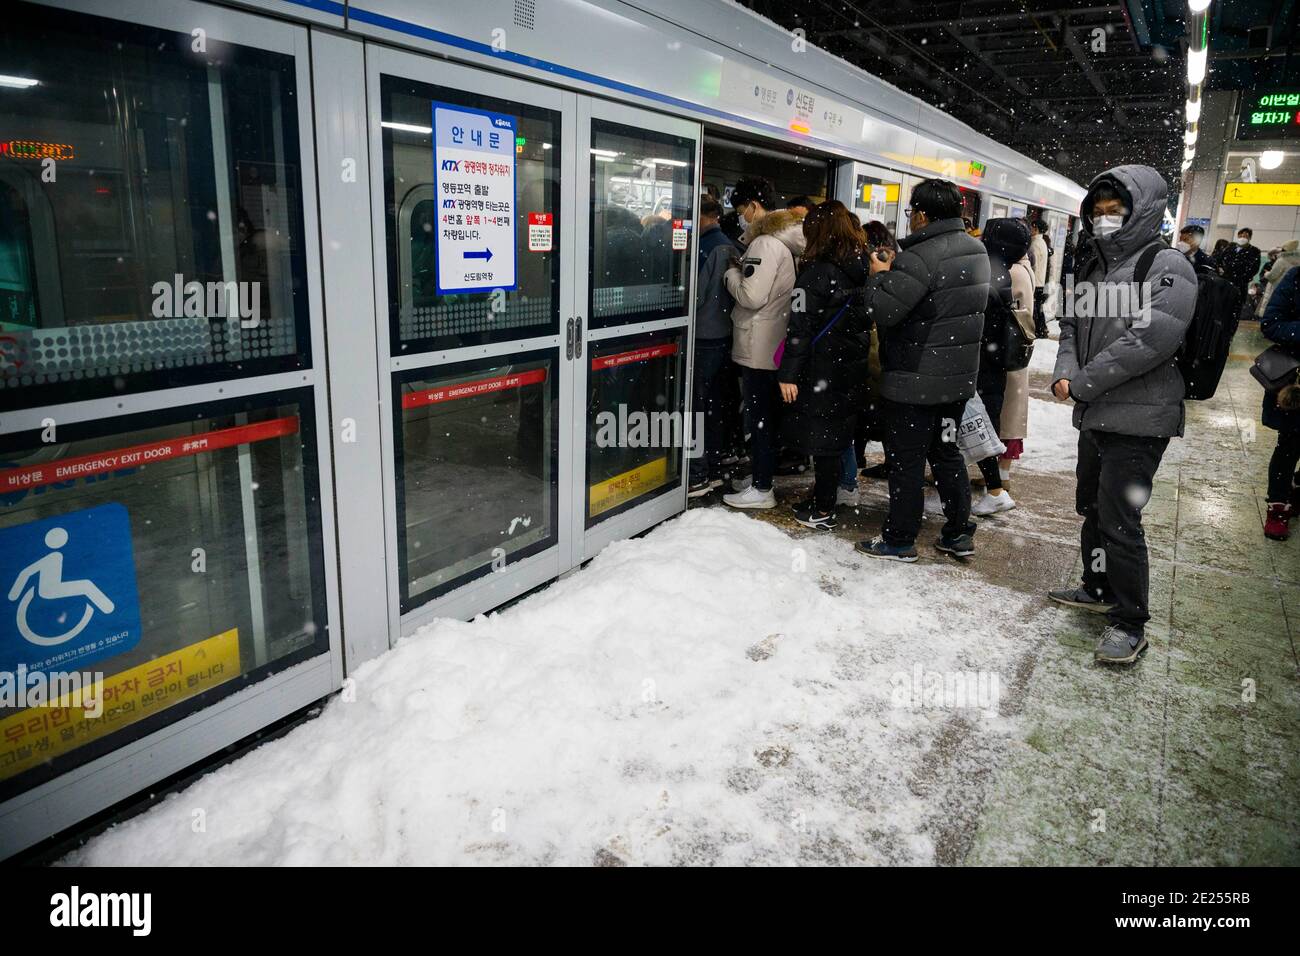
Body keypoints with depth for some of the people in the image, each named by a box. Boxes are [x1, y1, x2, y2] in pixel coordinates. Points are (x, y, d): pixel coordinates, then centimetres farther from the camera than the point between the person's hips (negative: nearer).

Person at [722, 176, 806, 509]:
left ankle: (762, 489, 4)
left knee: (760, 418, -3)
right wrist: (743, 269, 9)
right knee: (768, 416, 16)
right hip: (775, 344, 10)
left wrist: (731, 273, -6)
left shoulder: (766, 242, -17)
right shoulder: (785, 240, 13)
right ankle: (764, 474, 27)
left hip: (759, 348, -10)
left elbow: (752, 295, -22)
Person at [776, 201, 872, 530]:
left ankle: (822, 512, 8)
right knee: (839, 430, 16)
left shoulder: (817, 271, -15)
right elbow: (866, 319, 12)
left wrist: (788, 373, -17)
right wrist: (859, 353, 18)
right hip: (853, 366, 7)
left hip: (822, 368, -7)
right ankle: (828, 493, 30)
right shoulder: (862, 267, 7)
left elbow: (800, 327, -18)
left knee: (822, 436, 0)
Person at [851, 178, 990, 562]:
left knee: (906, 459, 2)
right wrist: (896, 271, 10)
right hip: (959, 376, 8)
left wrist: (880, 274, -5)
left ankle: (899, 539, 11)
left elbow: (884, 310, -24)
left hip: (916, 379, -8)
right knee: (946, 452, 18)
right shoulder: (976, 250, 9)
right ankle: (959, 532, 25)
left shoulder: (921, 256, -21)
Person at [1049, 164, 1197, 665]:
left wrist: (1083, 384, -19)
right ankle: (1099, 589, 37)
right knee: (1092, 508, 19)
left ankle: (1130, 623, 7)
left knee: (1120, 521, -6)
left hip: (1138, 419, -8)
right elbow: (1072, 325, 14)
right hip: (1096, 414, 8)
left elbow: (1151, 339, -23)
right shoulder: (1097, 268, 14)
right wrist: (1065, 371, -7)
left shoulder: (1167, 266, -12)